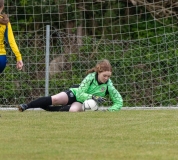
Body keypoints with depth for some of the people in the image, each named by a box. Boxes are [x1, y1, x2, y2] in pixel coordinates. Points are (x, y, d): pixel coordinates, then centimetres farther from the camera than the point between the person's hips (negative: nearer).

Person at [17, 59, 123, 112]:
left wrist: (110, 110, -27)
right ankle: (26, 106, -17)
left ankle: (51, 109, -14)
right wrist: (93, 97, -34)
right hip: (74, 93, -1)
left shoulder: (108, 84, -15)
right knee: (54, 99, -28)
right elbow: (80, 93, -21)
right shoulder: (91, 77, -20)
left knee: (74, 110, -37)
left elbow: (119, 101, -10)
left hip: (83, 102, 1)